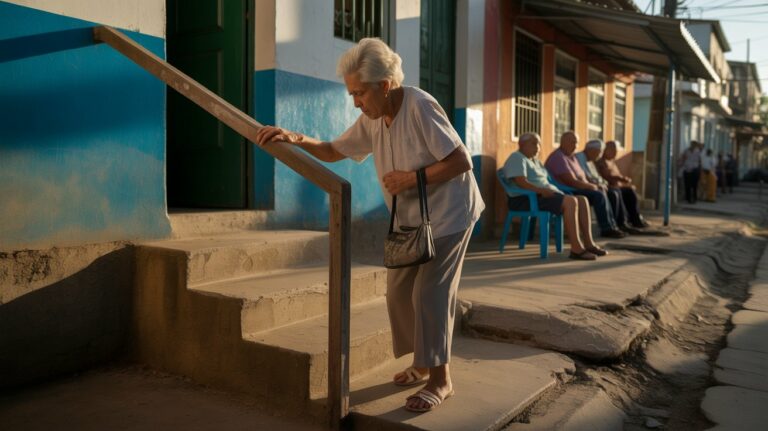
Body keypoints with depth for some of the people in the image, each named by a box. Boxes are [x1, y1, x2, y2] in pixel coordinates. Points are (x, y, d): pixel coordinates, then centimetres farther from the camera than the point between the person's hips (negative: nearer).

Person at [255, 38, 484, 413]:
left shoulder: (420, 107, -23)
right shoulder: (372, 119, 0)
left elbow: (461, 161, -23)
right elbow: (333, 151, 7)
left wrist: (411, 177, -27)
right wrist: (294, 139, -9)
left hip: (448, 214, -8)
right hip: (410, 219, 8)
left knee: (430, 293, -9)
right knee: (399, 291, 9)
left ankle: (440, 379, 5)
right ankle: (423, 364, 26)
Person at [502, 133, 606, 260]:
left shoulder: (535, 160, 26)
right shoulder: (517, 158, -6)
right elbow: (521, 182, -20)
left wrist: (550, 190, 3)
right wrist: (541, 190, -27)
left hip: (543, 195, 10)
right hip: (527, 198, -10)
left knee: (582, 200, -5)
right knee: (570, 201, -29)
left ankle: (588, 243, -8)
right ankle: (576, 248, -30)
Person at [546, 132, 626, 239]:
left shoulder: (571, 157, 18)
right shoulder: (558, 157, -16)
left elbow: (581, 177, 17)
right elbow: (571, 181, -21)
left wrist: (590, 185, -3)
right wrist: (591, 186, -9)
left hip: (573, 189, 11)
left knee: (601, 193, 5)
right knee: (599, 195, -18)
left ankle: (611, 226, 4)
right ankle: (607, 228, -9)